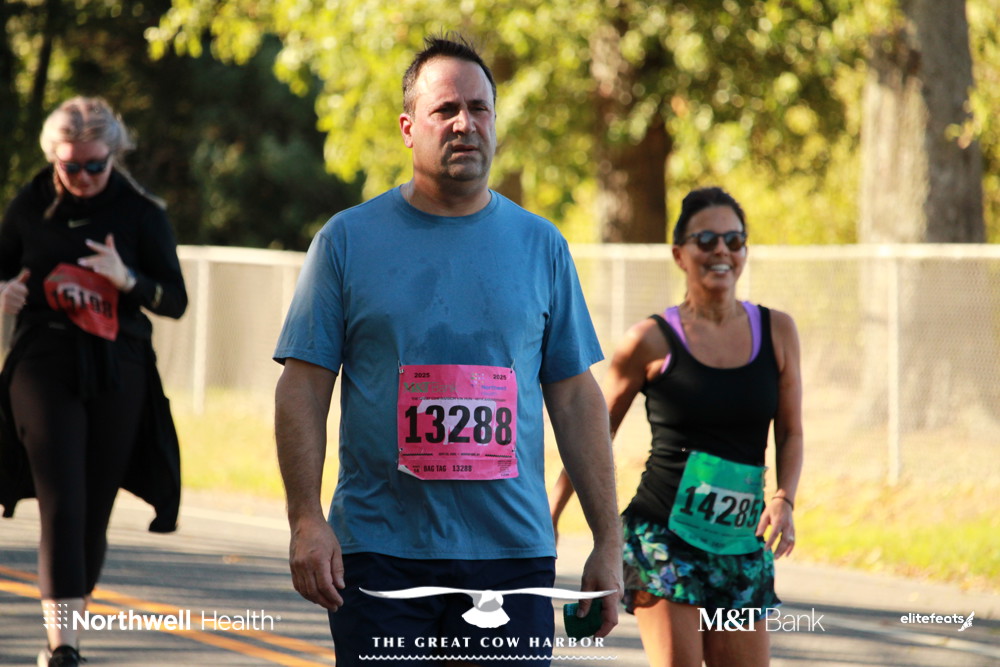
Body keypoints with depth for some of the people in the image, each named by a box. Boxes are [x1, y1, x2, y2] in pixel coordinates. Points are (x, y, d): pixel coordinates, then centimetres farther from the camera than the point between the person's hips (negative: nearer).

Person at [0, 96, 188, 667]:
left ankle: (72, 619, 21)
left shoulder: (141, 214, 1)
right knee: (62, 503, -13)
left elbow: (175, 300, 0)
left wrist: (127, 280, -18)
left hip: (117, 377, 1)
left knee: (95, 510, 5)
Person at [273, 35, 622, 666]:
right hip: (379, 552, -1)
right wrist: (306, 520, -10)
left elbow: (576, 399, 10)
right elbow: (304, 388, 1)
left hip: (512, 550, 1)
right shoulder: (349, 240, 4)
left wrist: (609, 541, 5)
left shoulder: (541, 246, 9)